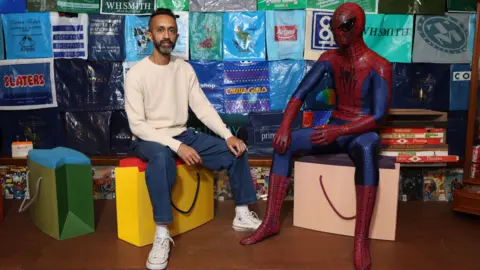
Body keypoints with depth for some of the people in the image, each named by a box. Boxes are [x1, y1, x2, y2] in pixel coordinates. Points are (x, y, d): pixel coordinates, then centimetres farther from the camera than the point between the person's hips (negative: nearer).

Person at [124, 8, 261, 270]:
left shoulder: (185, 68, 4)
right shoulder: (136, 74, -12)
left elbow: (203, 108, 2)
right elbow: (137, 125, -17)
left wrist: (228, 135, -11)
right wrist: (176, 146, -26)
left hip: (183, 134, 6)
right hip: (149, 140, -5)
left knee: (235, 150, -5)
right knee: (162, 158, -41)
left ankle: (242, 215, 8)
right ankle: (162, 234, -29)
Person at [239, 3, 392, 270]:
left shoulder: (379, 66, -15)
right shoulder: (329, 59, 1)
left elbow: (379, 117, -22)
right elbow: (300, 93, -6)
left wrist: (339, 131, -34)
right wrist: (285, 126, -23)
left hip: (363, 133, -5)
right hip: (334, 130, 5)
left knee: (366, 150, -42)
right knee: (284, 143, -14)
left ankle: (362, 239, -39)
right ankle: (271, 221, -12)